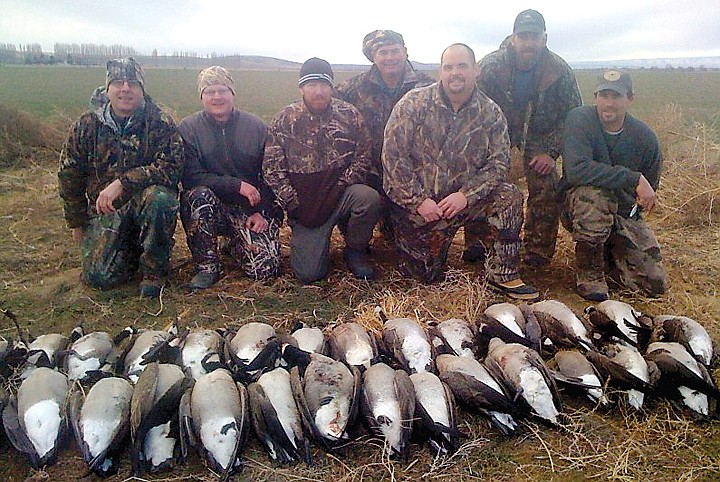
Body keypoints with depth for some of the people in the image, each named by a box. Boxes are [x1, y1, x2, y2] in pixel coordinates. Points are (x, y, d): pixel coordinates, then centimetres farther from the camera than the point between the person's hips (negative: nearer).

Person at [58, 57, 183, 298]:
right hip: (104, 209, 2)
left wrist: (122, 183, -30)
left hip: (146, 200, -2)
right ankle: (130, 248, 20)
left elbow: (171, 167, -21)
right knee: (100, 276, -16)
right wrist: (77, 223, 13)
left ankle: (155, 268, -14)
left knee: (160, 198, -38)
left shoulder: (160, 123, -8)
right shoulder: (86, 125, 0)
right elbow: (69, 176, 9)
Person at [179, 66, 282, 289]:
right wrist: (238, 185, -22)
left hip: (250, 210, 1)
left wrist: (263, 212, -11)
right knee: (199, 195, -36)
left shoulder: (257, 127, 3)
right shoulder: (188, 128, -2)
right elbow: (190, 178, -13)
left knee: (266, 269, -18)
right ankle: (208, 267, -15)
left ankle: (235, 241, 18)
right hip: (209, 208, 0)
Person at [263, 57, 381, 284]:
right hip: (305, 204, -1)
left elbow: (363, 156, -1)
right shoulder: (284, 120, 0)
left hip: (341, 192, 1)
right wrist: (293, 203, -9)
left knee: (369, 198, -35)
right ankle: (311, 241, 26)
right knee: (308, 273, -12)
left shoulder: (349, 114, 0)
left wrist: (339, 189, -12)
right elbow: (271, 167, -2)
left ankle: (355, 251, -5)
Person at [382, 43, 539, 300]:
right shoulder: (413, 104, -9)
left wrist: (466, 195, -21)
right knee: (426, 273, -1)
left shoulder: (491, 113, -2)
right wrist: (419, 200, -19)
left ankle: (503, 274, -10)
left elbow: (499, 162, -6)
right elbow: (393, 156, -14)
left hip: (465, 200, 3)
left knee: (508, 195, -22)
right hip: (415, 202, -2)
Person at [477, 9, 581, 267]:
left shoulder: (560, 71, -18)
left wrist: (551, 152, -15)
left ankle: (538, 250, 5)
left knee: (546, 189, -10)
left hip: (539, 135, 1)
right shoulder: (490, 65, -21)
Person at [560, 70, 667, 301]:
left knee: (655, 283, -8)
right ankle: (589, 272, -19)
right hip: (578, 205, -3)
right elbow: (575, 169, -33)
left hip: (624, 212, 4)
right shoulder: (579, 119, -17)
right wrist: (633, 179, -32)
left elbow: (649, 194, 7)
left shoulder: (645, 137, -6)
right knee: (594, 192, -40)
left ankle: (611, 252, 24)